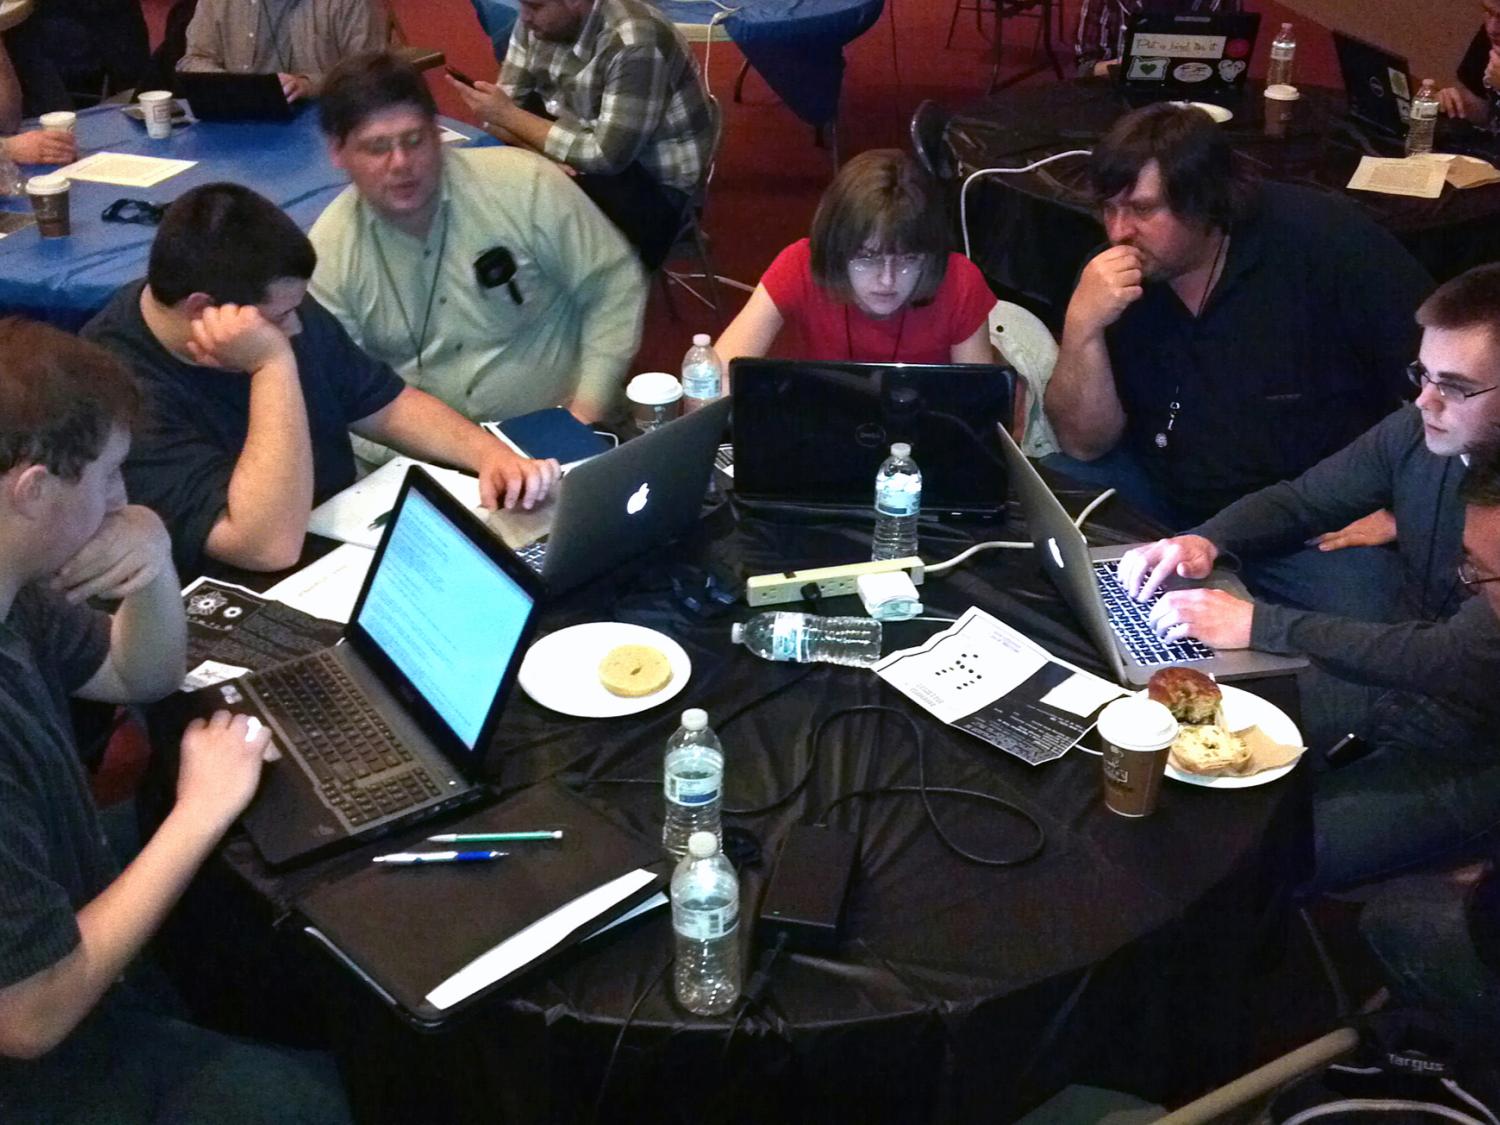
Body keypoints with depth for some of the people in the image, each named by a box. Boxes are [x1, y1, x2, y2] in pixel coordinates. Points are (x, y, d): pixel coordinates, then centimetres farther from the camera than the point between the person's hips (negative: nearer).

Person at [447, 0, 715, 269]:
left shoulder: (635, 43, -29)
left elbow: (608, 156, -29)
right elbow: (509, 102, -1)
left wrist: (509, 116, -25)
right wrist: (541, 154, -22)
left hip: (651, 181, -8)